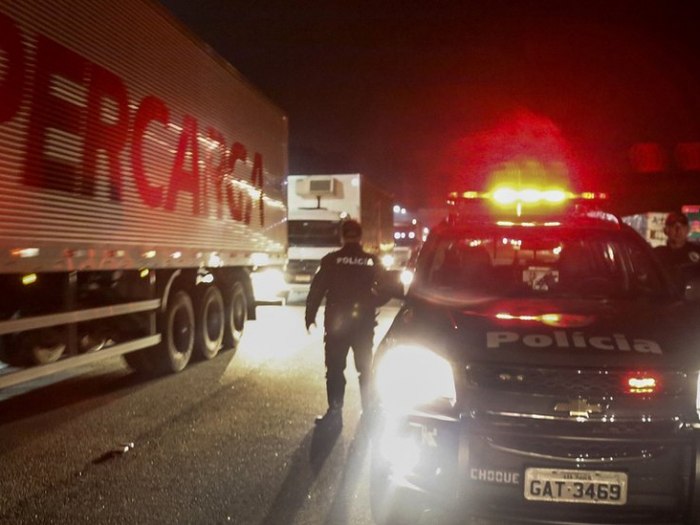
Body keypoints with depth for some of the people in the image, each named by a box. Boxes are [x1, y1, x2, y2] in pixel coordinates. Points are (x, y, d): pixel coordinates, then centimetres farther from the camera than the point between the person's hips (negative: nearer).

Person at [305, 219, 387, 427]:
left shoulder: (331, 260, -6)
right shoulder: (372, 261, 0)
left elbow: (316, 290, -6)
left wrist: (310, 316, 3)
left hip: (337, 322, -2)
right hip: (364, 322, 2)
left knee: (335, 369, 6)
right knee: (365, 369, 14)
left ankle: (335, 412, 4)